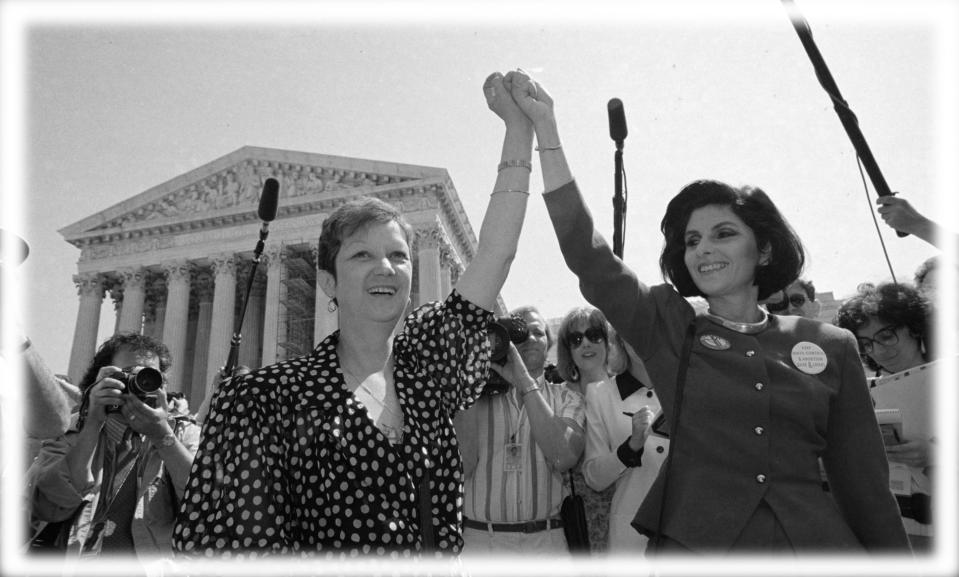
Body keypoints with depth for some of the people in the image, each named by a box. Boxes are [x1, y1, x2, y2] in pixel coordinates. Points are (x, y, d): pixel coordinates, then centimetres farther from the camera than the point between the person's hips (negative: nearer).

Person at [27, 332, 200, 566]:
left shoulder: (185, 435, 8)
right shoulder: (72, 434, 11)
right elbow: (49, 508, -5)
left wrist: (163, 436, -12)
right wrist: (93, 425, -10)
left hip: (157, 560, -2)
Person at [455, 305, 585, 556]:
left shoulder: (566, 397, 4)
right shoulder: (479, 396, 3)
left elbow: (564, 458, -15)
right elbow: (460, 468, -10)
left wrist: (525, 382, -17)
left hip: (546, 540, 1)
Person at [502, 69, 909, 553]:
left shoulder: (831, 346, 3)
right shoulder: (666, 326, -2)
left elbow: (864, 482, 6)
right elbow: (585, 252, -11)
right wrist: (545, 126, -15)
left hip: (815, 536, 2)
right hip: (692, 539, -1)